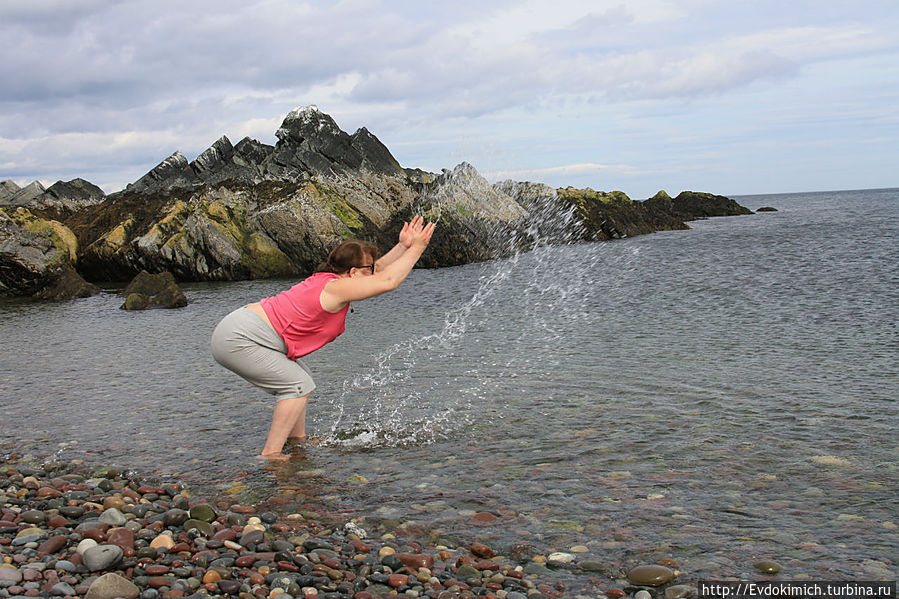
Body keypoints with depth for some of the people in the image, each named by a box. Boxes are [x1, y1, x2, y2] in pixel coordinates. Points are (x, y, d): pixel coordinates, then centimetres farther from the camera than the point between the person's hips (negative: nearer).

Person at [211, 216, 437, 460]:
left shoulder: (325, 280, 12)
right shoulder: (334, 288, -17)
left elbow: (378, 271, 22)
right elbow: (387, 281, -19)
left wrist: (403, 246, 13)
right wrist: (416, 249, -10)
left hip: (239, 329, 10)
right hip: (238, 340, -10)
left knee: (300, 376, 18)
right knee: (299, 385, -8)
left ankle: (298, 439, 25)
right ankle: (270, 454, -7)